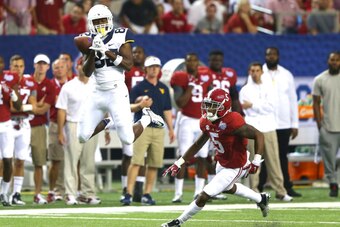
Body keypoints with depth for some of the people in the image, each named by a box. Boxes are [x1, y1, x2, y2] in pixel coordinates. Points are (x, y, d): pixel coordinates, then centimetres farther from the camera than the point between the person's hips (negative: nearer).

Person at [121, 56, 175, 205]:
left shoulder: (163, 88, 15)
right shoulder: (139, 87, 1)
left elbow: (167, 110, 18)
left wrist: (171, 129, 13)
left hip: (159, 129, 5)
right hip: (142, 127, -5)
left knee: (154, 164, 3)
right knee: (136, 161, -13)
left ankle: (147, 194, 9)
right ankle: (129, 193, -15)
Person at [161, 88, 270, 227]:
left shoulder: (232, 122, -33)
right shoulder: (206, 122, -8)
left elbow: (258, 135, -29)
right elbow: (198, 144, 7)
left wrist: (256, 162, -31)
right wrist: (179, 163, 5)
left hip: (235, 168, -9)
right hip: (222, 162, 9)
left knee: (204, 196, -6)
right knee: (229, 188, 36)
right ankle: (261, 199, 55)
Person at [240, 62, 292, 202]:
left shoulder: (268, 88, 10)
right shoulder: (245, 90, 8)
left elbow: (270, 106, -3)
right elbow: (242, 111, 3)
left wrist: (252, 105, -8)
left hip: (269, 128, 1)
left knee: (273, 160, -1)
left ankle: (280, 191, 0)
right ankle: (254, 191, 2)